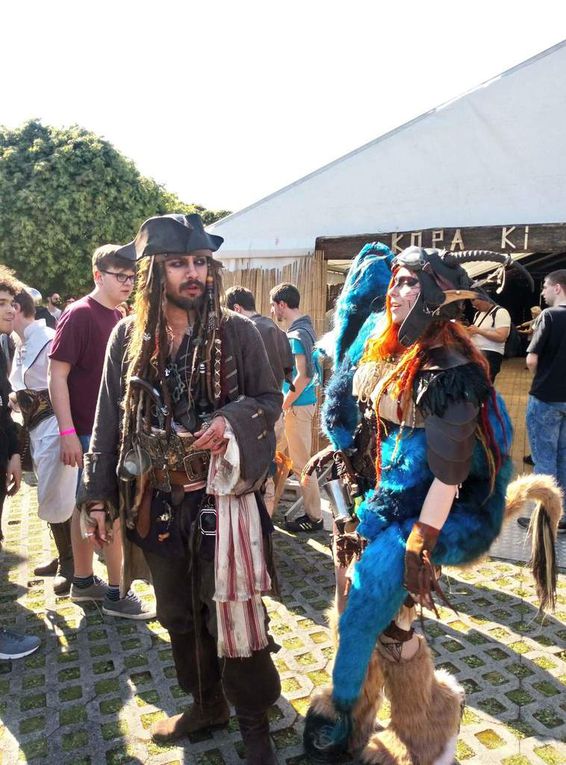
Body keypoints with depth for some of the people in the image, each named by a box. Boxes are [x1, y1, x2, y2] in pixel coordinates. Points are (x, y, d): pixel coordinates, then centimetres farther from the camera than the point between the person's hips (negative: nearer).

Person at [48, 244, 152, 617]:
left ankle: (83, 581, 29)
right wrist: (68, 432, -21)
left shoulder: (118, 319, 10)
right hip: (91, 433, -8)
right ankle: (116, 595, 10)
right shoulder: (79, 315, -14)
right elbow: (57, 375, -16)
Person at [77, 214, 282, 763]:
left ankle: (253, 719, 27)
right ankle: (206, 704, 41)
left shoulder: (236, 331, -6)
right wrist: (98, 495, 3)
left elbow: (270, 400, 1)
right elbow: (109, 420, 4)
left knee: (233, 610, 4)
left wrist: (231, 420, -20)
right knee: (178, 611, 18)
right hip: (156, 500, 4)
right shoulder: (129, 337, 1)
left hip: (222, 494, -3)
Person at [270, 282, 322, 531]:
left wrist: (283, 405, -16)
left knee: (301, 463, -1)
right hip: (296, 403, 10)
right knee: (276, 453, 19)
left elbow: (304, 376, -24)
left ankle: (314, 517, 10)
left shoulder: (297, 335, -19)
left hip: (297, 406, -10)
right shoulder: (303, 327, 11)